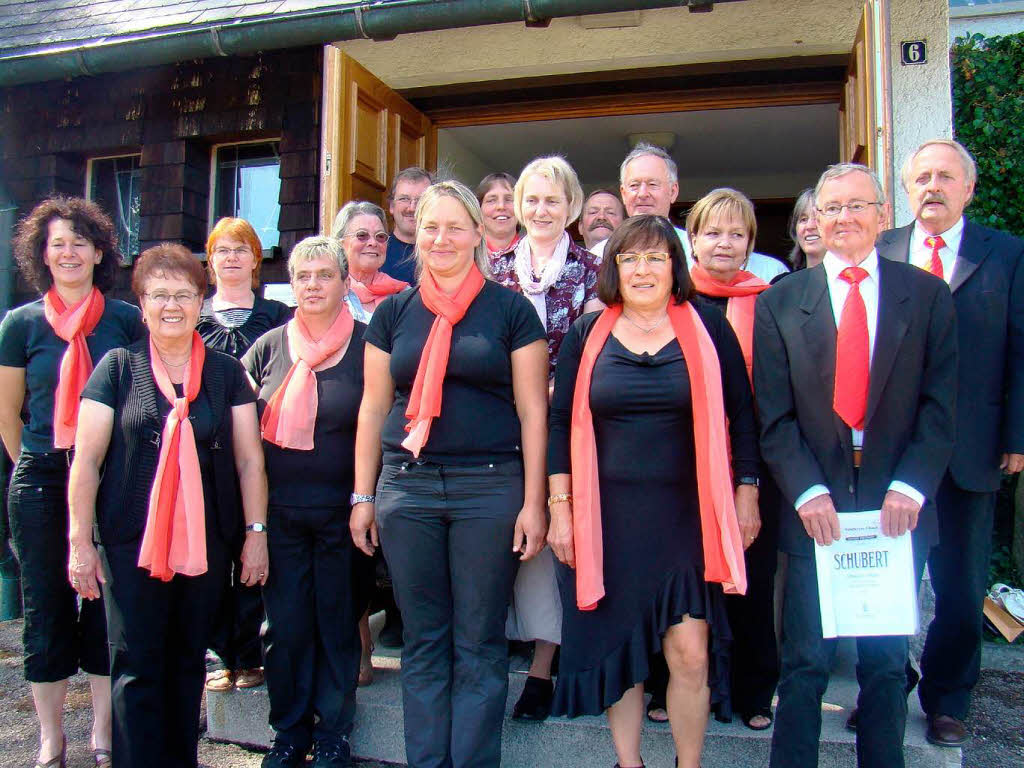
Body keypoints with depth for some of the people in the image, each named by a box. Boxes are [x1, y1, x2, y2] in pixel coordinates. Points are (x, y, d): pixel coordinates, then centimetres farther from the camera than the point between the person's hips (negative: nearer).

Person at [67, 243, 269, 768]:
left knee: (189, 663, 12)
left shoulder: (226, 372, 6)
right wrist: (80, 541, -2)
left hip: (207, 542, 2)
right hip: (131, 542, -2)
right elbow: (87, 459, 1)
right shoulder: (118, 367, 1)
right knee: (136, 668, 1)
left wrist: (257, 532, 3)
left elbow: (249, 458, 6)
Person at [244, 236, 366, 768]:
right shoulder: (270, 346, 7)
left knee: (337, 623, 8)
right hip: (279, 510, 3)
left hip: (340, 510, -2)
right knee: (285, 624, 9)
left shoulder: (366, 345, -3)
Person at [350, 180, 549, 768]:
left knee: (480, 646, 6)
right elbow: (374, 408, 12)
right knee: (423, 642, 11)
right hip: (408, 486, 3)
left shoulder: (511, 310, 1)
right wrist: (363, 496, 9)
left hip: (490, 487, -2)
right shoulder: (394, 312, 9)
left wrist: (534, 502, -5)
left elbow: (532, 411, 0)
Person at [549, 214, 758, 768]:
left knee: (691, 653, -5)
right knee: (617, 649, 10)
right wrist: (560, 508, 1)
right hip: (606, 517, 1)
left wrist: (746, 496, 3)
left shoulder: (707, 327, 3)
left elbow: (741, 415, 6)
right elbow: (561, 423, 5)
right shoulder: (588, 333, 5)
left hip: (686, 516, -1)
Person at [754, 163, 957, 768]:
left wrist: (909, 486, -12)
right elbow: (775, 416, -1)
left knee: (887, 661, 13)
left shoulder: (928, 295, 5)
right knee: (806, 662, 6)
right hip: (815, 508, -1)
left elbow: (941, 404, 0)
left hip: (897, 507, 1)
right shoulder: (780, 302, 3)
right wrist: (807, 492, -12)